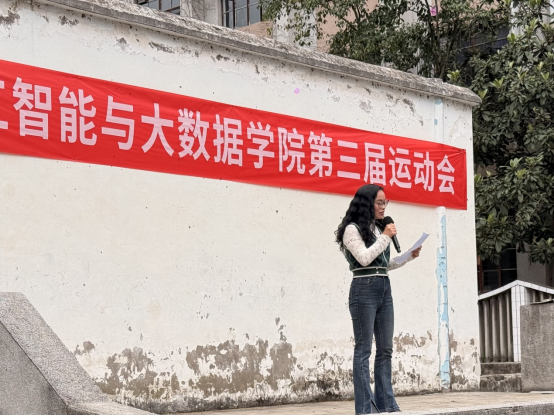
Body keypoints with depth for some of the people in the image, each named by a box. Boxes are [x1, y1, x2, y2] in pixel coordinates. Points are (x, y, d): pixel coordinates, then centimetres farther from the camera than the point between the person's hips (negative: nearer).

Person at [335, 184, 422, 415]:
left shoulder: (378, 228, 16)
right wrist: (385, 237, -9)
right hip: (364, 289, -8)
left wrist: (409, 257, 9)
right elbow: (364, 258, -16)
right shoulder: (352, 229, -5)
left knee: (385, 349, 7)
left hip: (384, 288, 8)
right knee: (363, 349, -5)